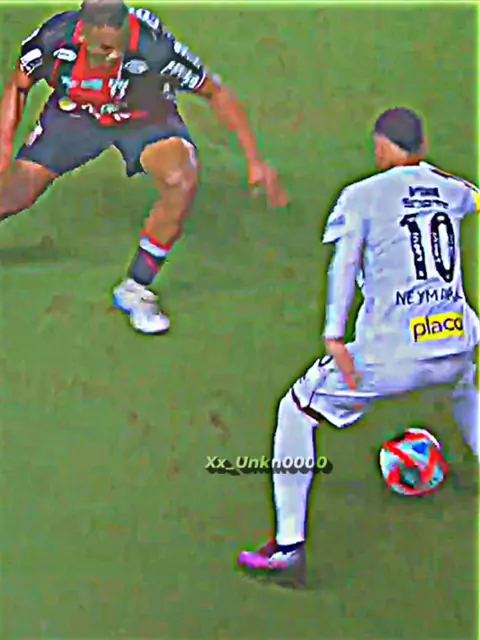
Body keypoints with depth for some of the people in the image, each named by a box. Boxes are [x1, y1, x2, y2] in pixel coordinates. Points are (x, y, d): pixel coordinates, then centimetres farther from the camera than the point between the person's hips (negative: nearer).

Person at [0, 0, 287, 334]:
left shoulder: (152, 46, -37)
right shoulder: (56, 37, -29)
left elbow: (217, 93, -21)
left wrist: (255, 160, -20)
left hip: (146, 118, -2)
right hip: (74, 114, 2)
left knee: (183, 180, -30)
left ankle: (135, 290, -10)